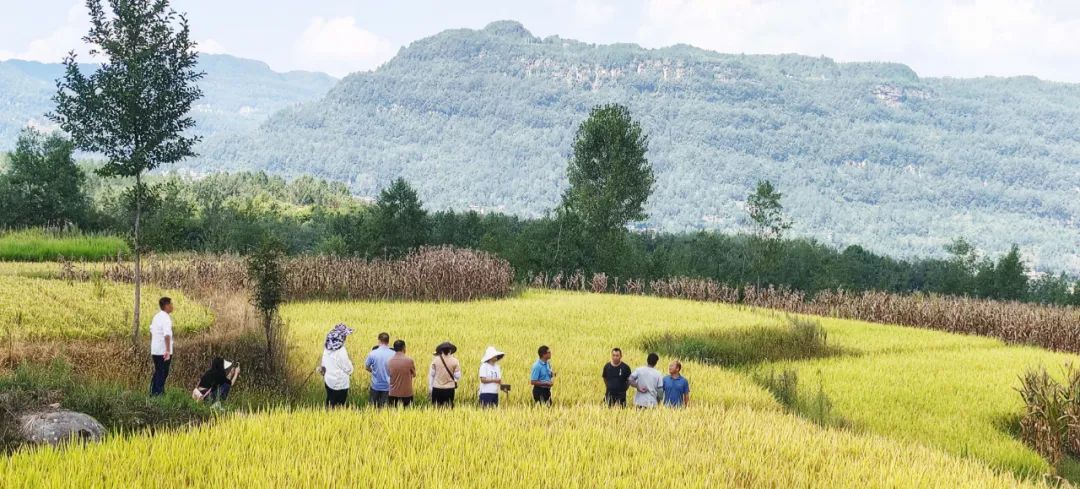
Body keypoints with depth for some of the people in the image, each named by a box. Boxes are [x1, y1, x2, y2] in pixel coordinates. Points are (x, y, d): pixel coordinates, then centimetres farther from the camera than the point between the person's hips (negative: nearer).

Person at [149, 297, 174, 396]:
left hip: (155, 350, 8)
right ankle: (158, 393, 0)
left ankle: (153, 392, 21)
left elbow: (151, 332, 21)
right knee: (163, 374, -1)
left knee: (157, 373, 17)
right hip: (163, 351, -8)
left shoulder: (156, 316, 12)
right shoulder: (166, 318, -16)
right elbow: (167, 335, -27)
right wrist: (168, 351, -30)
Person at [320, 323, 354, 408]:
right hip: (340, 383, -7)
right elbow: (348, 369, -16)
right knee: (338, 406, 4)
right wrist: (349, 362, 3)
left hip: (328, 381, 7)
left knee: (330, 403, 19)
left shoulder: (327, 347, -1)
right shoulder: (341, 350, -22)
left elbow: (323, 364, 10)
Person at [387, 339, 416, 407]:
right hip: (407, 393, -2)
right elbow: (414, 375, 1)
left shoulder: (390, 361, -4)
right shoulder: (409, 360, -11)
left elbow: (388, 374, 7)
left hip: (393, 393, 2)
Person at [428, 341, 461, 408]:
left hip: (437, 388, 0)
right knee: (448, 407, 5)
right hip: (450, 388, 0)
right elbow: (457, 376, -3)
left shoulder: (435, 360, -2)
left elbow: (431, 374, 3)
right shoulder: (454, 361, -4)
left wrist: (430, 386, 13)